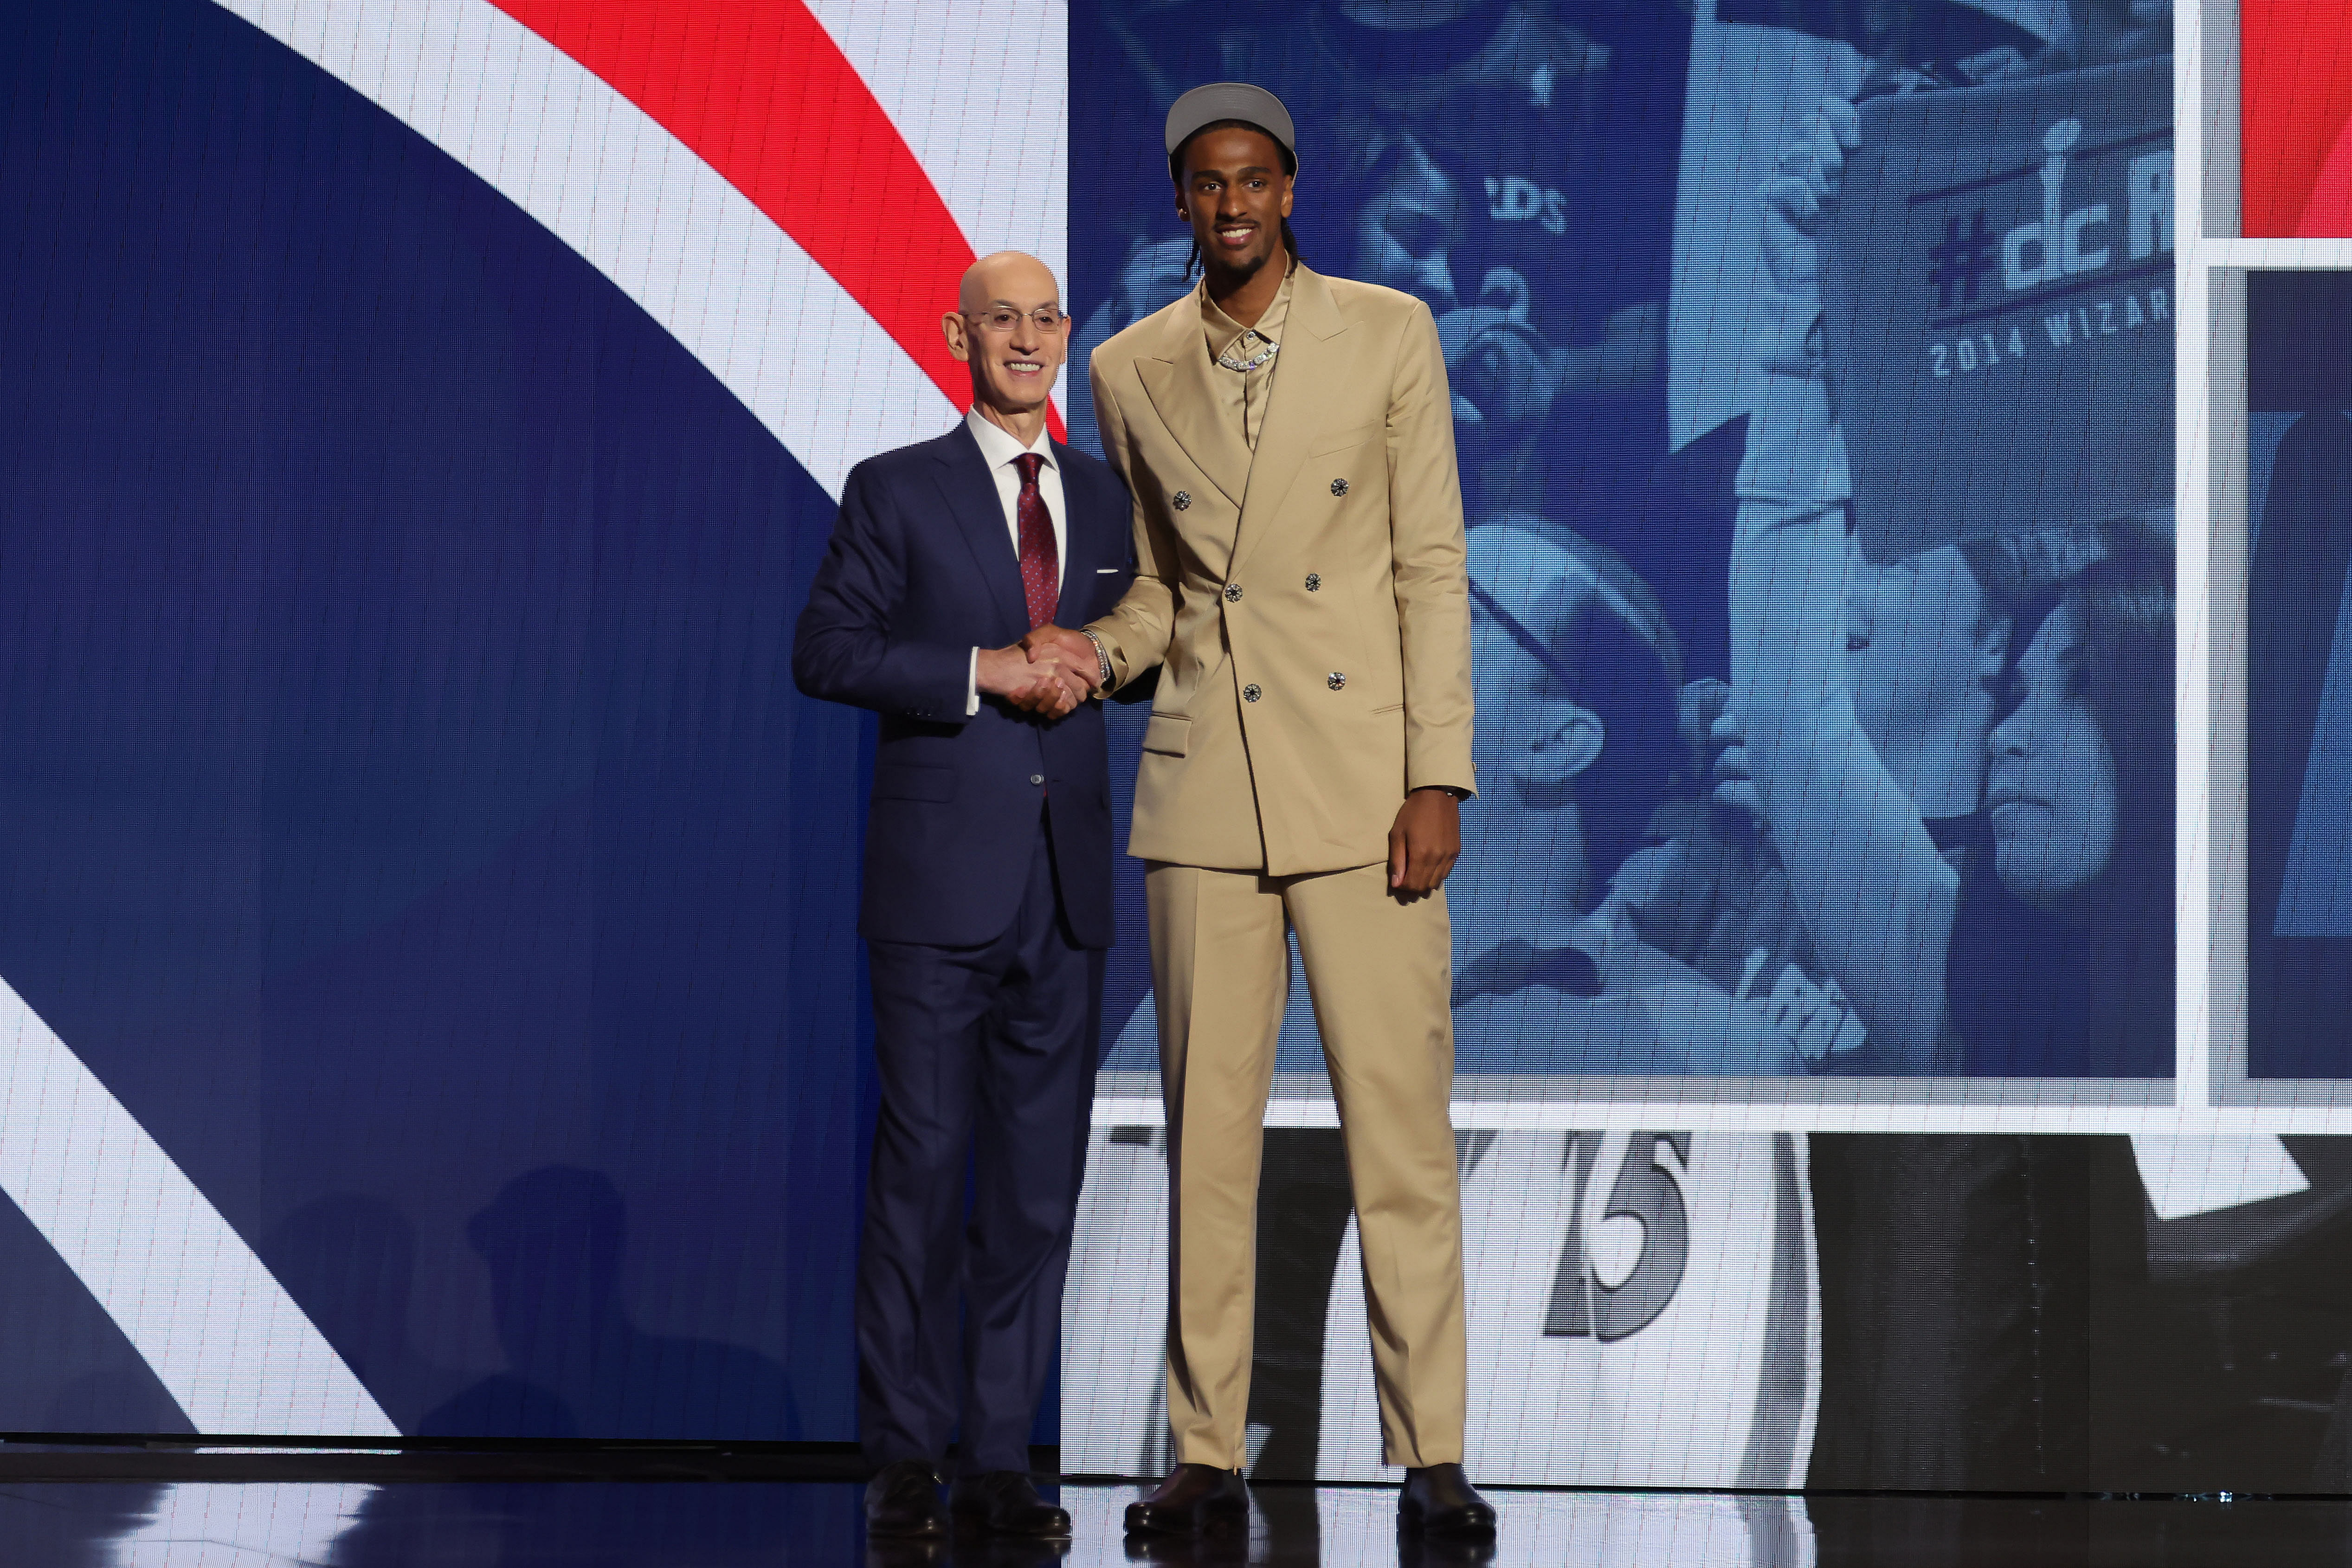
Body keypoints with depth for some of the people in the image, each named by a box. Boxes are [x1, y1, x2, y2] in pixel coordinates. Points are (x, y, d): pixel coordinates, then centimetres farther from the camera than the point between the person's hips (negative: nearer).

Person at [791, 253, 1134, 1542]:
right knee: (922, 1167, -2)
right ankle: (903, 1459, 7)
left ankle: (1000, 1458, 12)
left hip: (1066, 890, 4)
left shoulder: (1108, 500, 15)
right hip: (938, 887, -4)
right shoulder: (896, 491, 3)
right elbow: (826, 652, -6)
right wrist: (983, 671, -15)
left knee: (1040, 1180, 5)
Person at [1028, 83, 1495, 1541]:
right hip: (1205, 786, 2)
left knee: (1400, 1123, -3)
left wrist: (1438, 778, -7)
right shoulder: (1132, 371, 9)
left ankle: (1432, 1456, 4)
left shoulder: (1391, 333, 2)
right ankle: (1208, 1453, 11)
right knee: (1208, 1133, 4)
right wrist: (1101, 650, -4)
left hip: (1363, 788, -2)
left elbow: (1434, 564, 0)